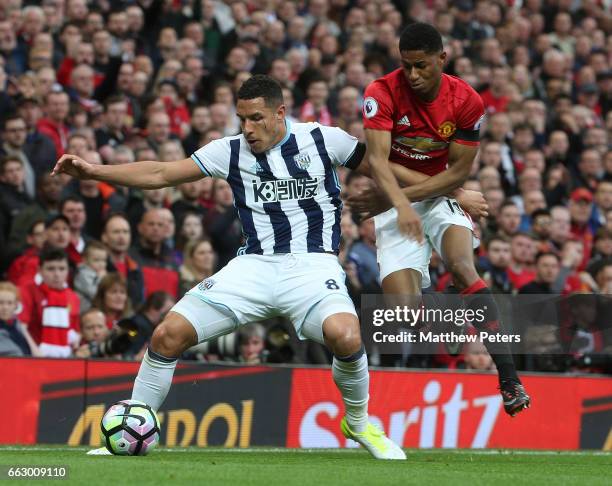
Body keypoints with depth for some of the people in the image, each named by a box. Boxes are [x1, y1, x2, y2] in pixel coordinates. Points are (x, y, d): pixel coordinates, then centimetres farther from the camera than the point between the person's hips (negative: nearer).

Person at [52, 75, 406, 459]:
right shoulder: (231, 151, 9)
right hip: (254, 265, 3)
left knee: (346, 337, -34)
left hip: (311, 264, -3)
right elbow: (161, 174, 9)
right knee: (169, 334, -13)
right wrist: (93, 171, 1)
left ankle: (359, 424, -3)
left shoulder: (322, 139, 3)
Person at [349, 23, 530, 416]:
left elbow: (459, 173, -8)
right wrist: (400, 204, -45)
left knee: (462, 267, -28)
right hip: (395, 206, 0)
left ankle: (509, 379, -34)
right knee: (402, 308, -16)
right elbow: (377, 158, -25)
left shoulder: (467, 102, -10)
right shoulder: (383, 93, -14)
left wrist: (391, 198, -16)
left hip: (440, 198, 0)